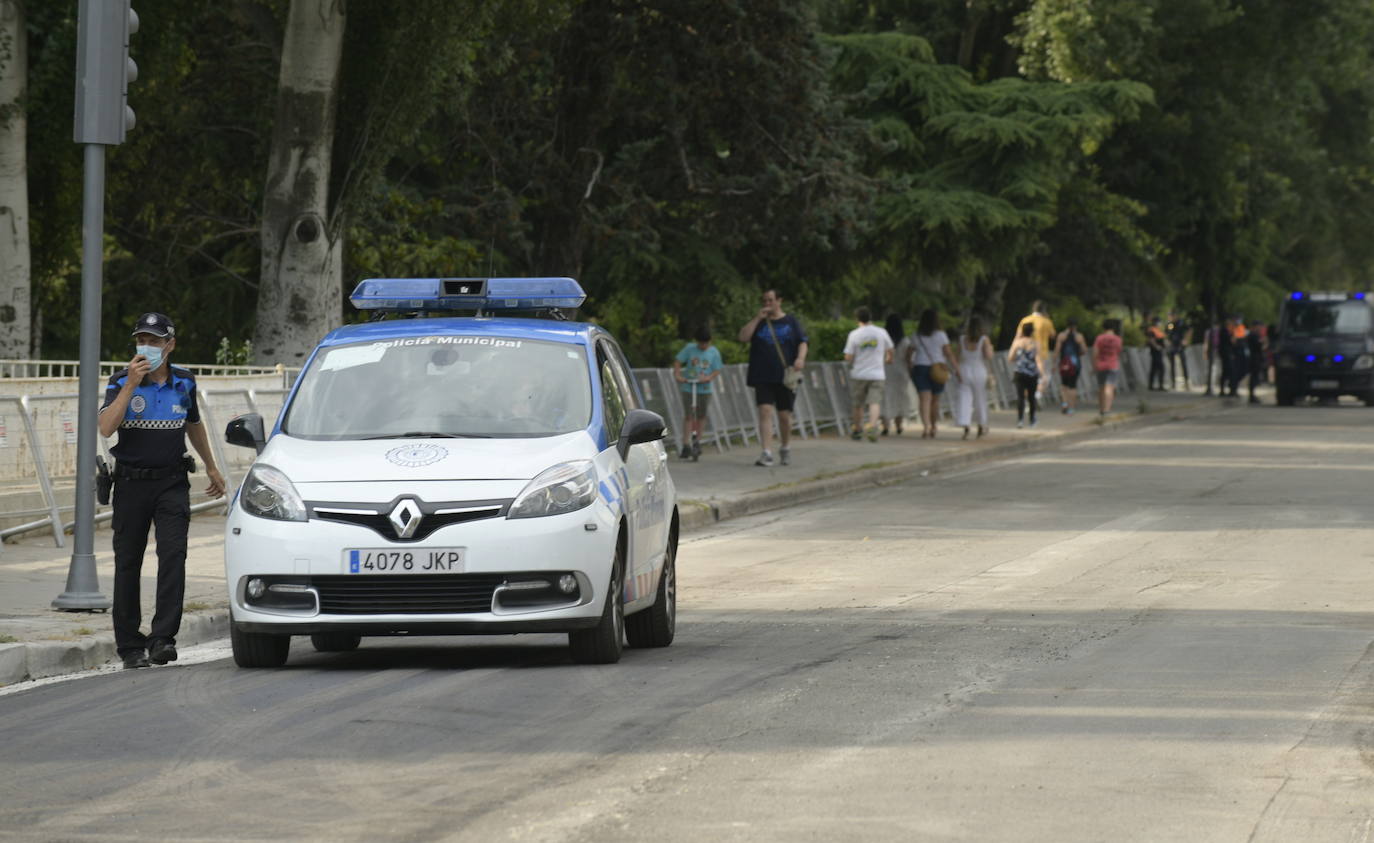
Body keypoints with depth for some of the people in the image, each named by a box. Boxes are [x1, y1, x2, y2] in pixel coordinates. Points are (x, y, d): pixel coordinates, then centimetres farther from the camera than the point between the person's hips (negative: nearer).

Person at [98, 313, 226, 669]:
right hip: (131, 482, -1)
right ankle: (130, 645, 9)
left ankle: (163, 638, -19)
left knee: (173, 554, -16)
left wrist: (211, 467, 31)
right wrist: (131, 385, -22)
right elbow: (106, 427, -18)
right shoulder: (122, 381, -3)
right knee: (128, 563, 2)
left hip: (172, 483, 1)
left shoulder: (184, 382, 6)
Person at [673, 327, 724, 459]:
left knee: (701, 416, 7)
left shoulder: (714, 352, 1)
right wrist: (677, 375, -13)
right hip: (689, 387, -1)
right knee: (689, 415, -6)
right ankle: (687, 444, -5)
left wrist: (709, 377, -19)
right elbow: (678, 361, 2)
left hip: (705, 388, 1)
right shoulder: (689, 348, 0)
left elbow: (717, 370, -1)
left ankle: (697, 442, 22)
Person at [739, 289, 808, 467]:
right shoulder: (759, 322, 12)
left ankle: (785, 449, 28)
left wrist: (800, 358, -14)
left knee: (785, 415, 5)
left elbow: (803, 342, 5)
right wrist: (758, 318, -6)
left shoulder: (791, 322, 9)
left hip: (785, 377, 0)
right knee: (765, 411, -14)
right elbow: (743, 337, -2)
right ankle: (767, 453, -20)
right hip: (763, 378, 0)